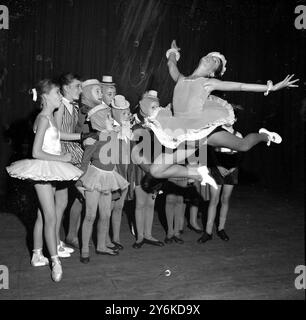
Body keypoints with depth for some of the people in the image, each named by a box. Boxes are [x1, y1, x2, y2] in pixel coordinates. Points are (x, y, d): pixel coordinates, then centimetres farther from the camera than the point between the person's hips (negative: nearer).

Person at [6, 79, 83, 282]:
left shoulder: (51, 118, 12)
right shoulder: (43, 118, -14)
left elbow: (57, 135, 32)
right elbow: (36, 152, -19)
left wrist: (83, 136, 30)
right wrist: (62, 158, -15)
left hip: (52, 170, 9)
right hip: (43, 170, -9)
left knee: (42, 215, 15)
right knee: (51, 218, -8)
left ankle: (37, 256, 26)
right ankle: (55, 262, -2)